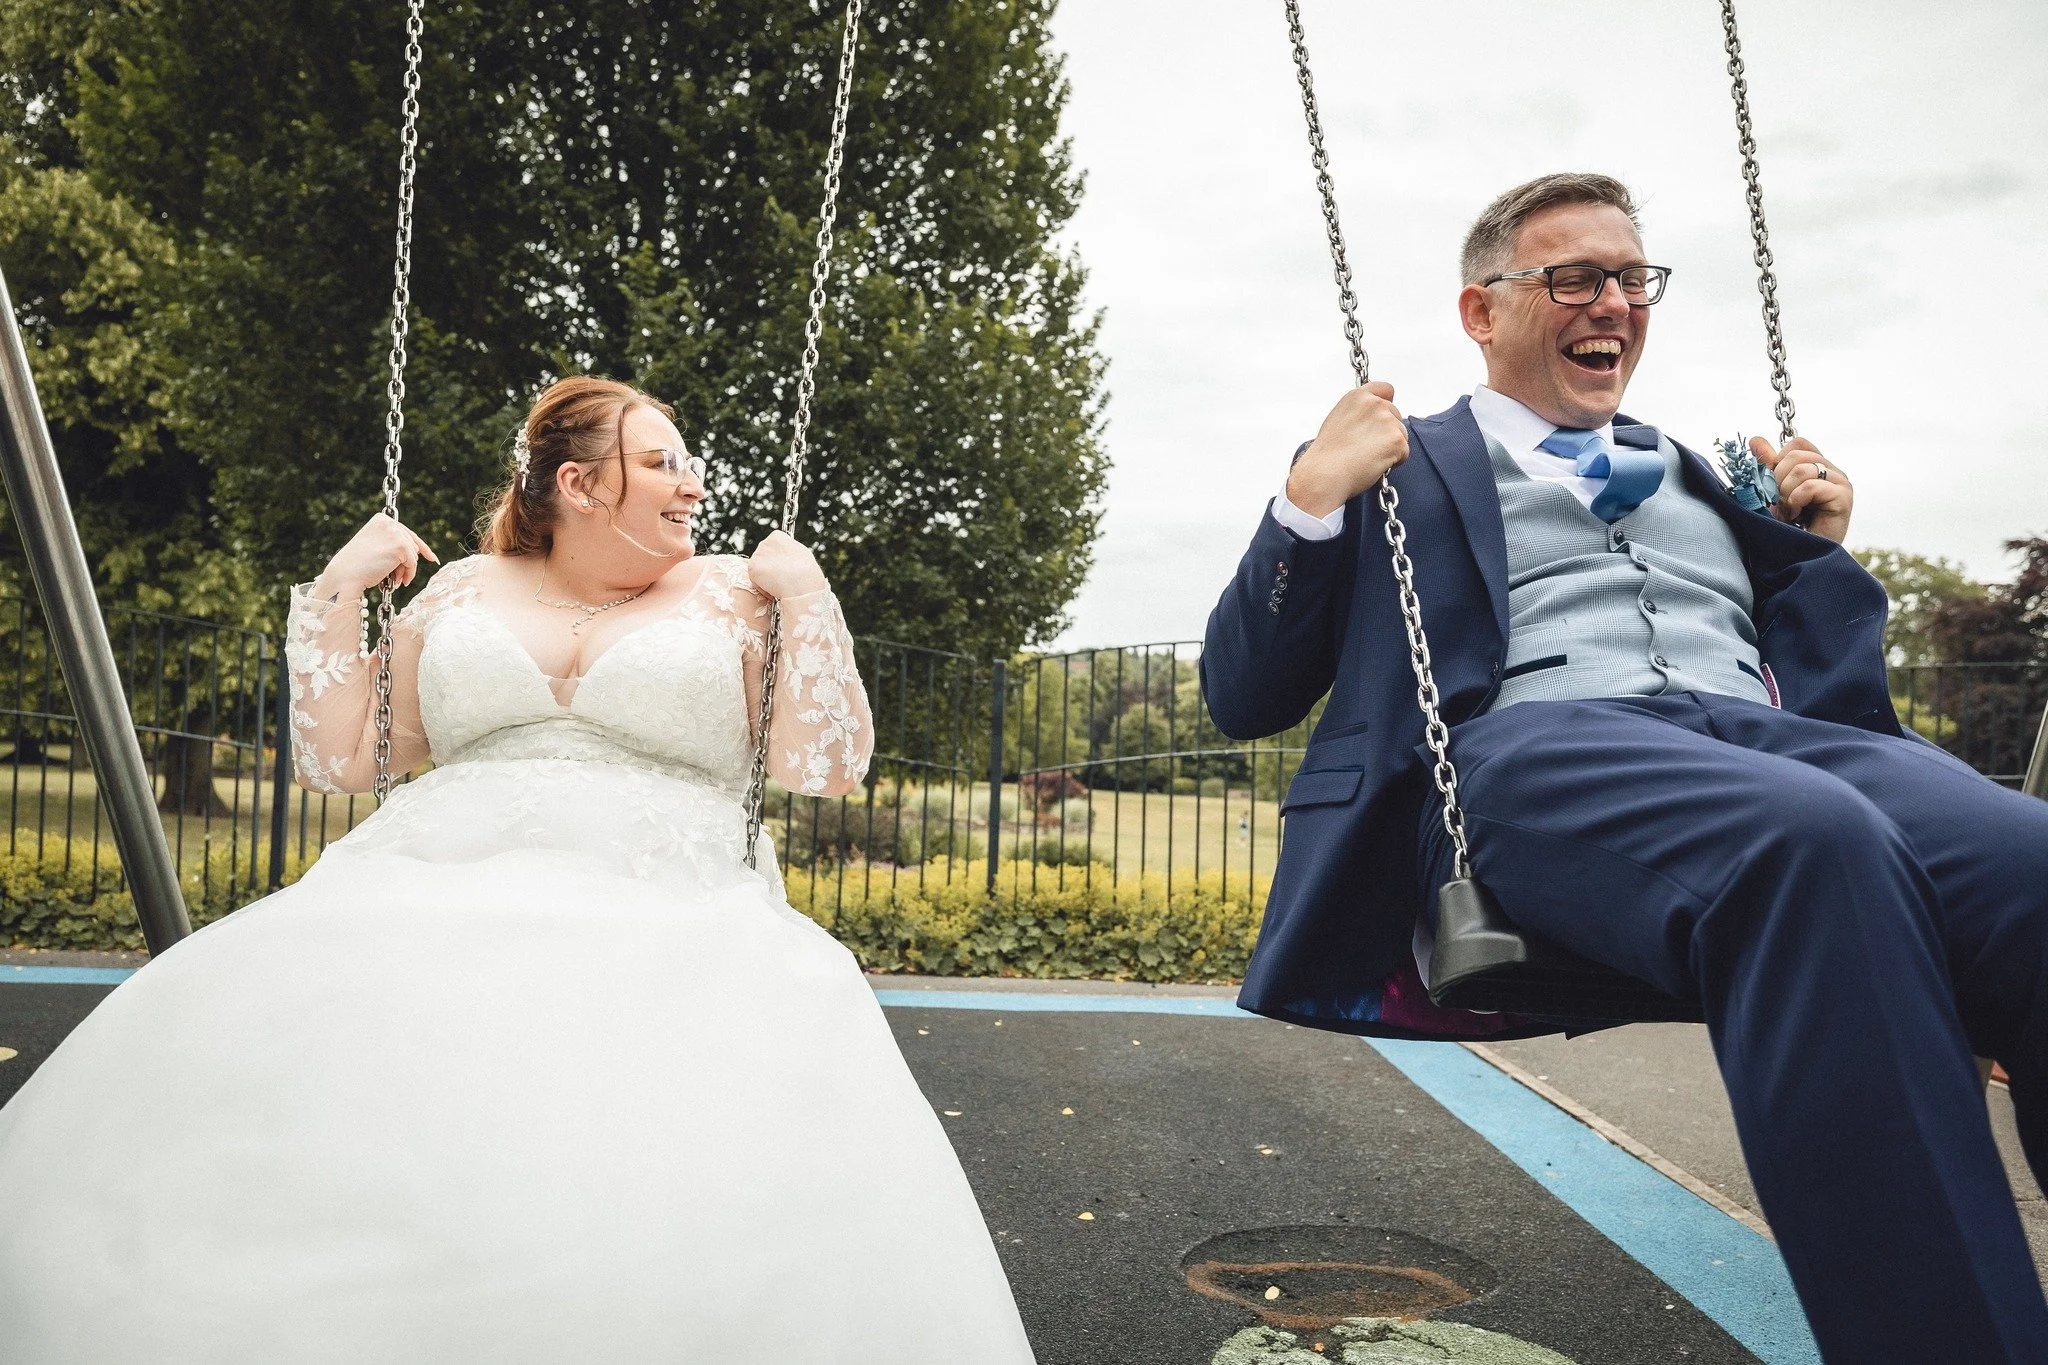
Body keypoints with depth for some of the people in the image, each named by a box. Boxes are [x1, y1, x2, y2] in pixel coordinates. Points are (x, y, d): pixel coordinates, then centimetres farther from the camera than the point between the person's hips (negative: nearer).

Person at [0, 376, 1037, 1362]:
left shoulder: (735, 594, 12)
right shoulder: (464, 591, 18)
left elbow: (826, 768, 4)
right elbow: (335, 762, 18)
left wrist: (807, 596, 0)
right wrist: (339, 591, 12)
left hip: (667, 922, -2)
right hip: (436, 902, 3)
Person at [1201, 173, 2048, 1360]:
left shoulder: (1703, 478, 34)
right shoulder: (1404, 472, 22)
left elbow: (1829, 687, 32)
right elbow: (1244, 697, 14)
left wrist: (1820, 545, 18)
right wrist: (1312, 497, 2)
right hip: (1532, 753, -4)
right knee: (1809, 838, -38)